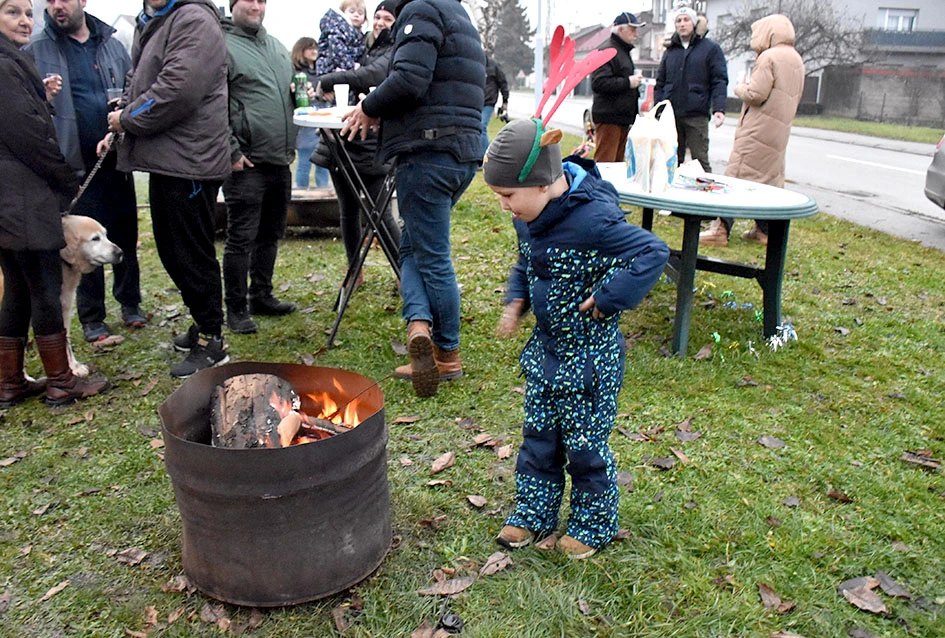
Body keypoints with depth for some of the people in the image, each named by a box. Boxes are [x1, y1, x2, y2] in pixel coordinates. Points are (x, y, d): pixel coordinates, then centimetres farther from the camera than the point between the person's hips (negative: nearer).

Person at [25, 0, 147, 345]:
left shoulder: (112, 45, 10)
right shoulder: (36, 49, 2)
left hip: (117, 160, 2)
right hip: (74, 163, -2)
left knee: (125, 235, 10)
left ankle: (130, 303, 26)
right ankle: (92, 317, 16)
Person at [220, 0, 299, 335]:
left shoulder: (276, 46, 19)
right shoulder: (222, 46, -6)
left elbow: (292, 89, 32)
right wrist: (232, 151, -17)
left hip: (280, 161, 8)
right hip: (246, 165, -8)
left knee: (270, 234, 15)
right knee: (241, 239, -2)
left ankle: (261, 296, 28)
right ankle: (236, 308, 8)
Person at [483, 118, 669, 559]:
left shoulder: (593, 220, -28)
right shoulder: (529, 216, -1)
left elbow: (654, 253, -27)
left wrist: (608, 298, -26)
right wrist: (516, 300, 1)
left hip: (590, 354, -8)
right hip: (546, 346, 8)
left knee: (583, 445, 6)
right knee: (537, 436, 17)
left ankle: (594, 524, 29)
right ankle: (533, 513, 35)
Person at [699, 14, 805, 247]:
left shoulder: (769, 57, -11)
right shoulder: (796, 60, 17)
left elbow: (756, 94, -19)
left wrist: (740, 87, 0)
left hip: (758, 128, -9)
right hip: (781, 130, 9)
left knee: (737, 175, -9)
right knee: (770, 177, 13)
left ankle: (721, 229, -12)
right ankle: (765, 229, 17)